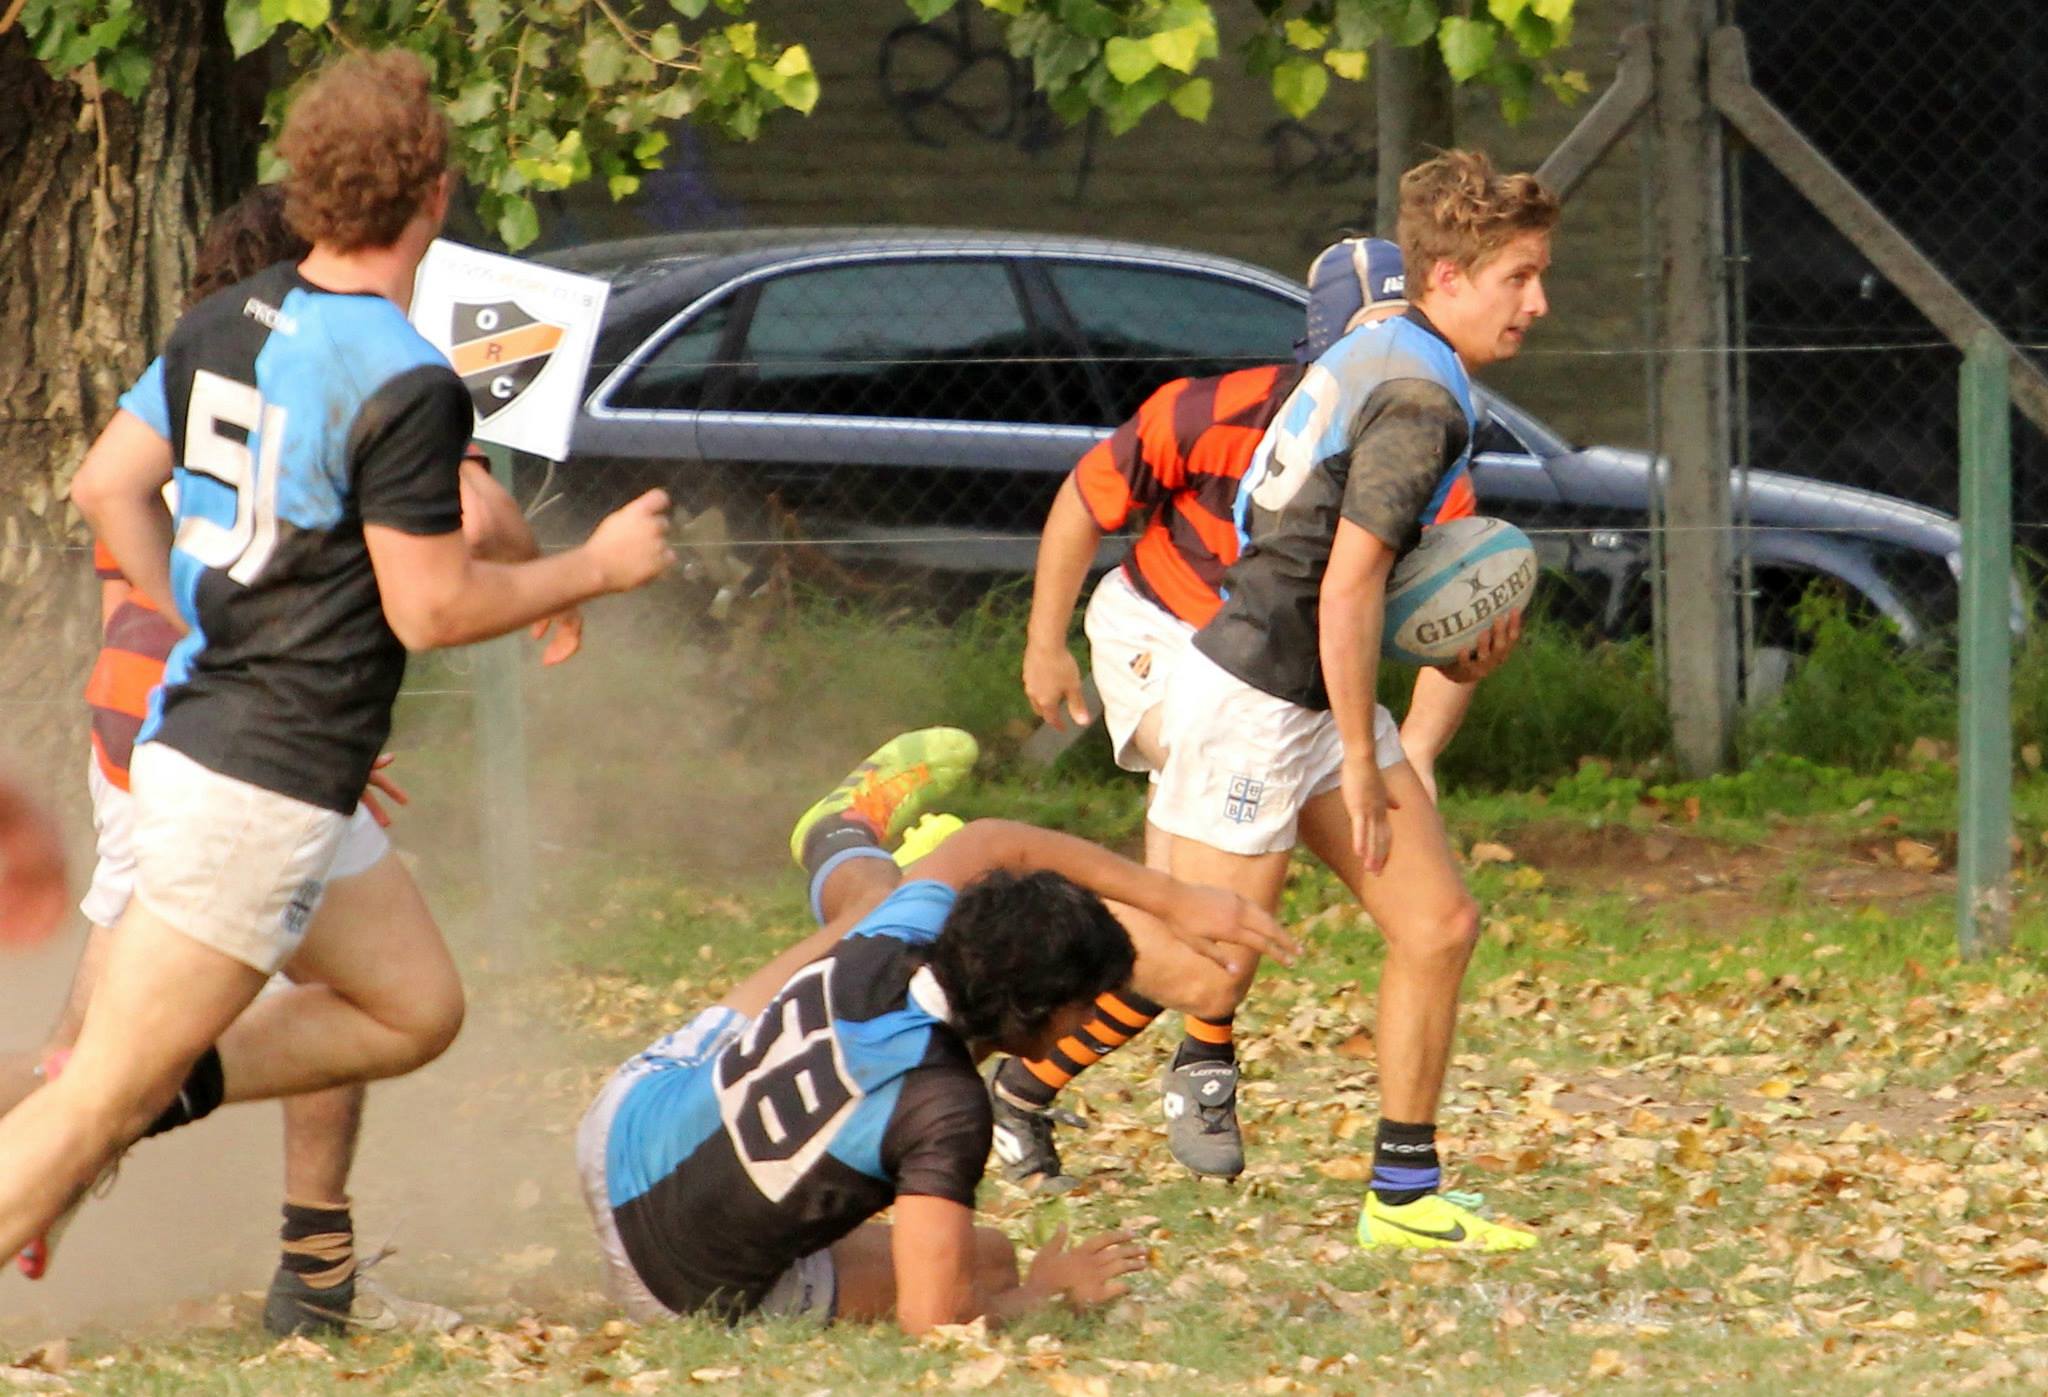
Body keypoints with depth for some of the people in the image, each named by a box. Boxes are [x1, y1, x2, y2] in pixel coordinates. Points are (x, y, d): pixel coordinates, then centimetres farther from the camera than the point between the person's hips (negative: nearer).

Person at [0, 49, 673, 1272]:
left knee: (415, 1007, 19)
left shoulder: (226, 326, 6)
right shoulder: (406, 384, -20)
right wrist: (598, 566, -2)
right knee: (101, 1096, -6)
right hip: (264, 791, -9)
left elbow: (108, 484, 13)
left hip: (187, 737, 9)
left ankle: (161, 1097, 9)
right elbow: (431, 607, -16)